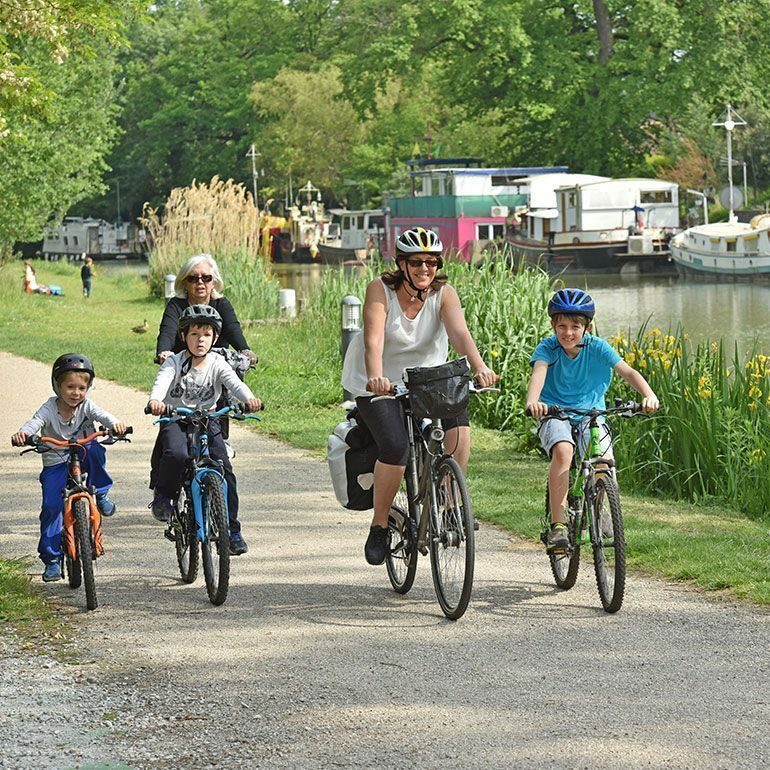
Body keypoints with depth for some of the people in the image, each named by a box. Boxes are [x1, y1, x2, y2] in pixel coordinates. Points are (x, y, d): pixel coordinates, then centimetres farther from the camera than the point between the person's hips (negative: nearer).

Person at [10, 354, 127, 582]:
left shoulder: (86, 406, -9)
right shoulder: (50, 409, -13)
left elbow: (102, 415, -26)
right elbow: (35, 422, -29)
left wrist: (116, 424, -50)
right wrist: (22, 434, -53)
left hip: (83, 459, 0)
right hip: (55, 464, 0)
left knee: (95, 450, -33)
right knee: (51, 506, -12)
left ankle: (100, 494, -12)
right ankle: (51, 559, -1)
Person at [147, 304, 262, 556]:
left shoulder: (217, 364, -1)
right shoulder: (175, 362, -6)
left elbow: (234, 383, -19)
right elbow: (162, 381, -25)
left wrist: (249, 399, -41)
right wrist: (155, 400, -49)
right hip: (175, 420, -2)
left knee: (224, 470, -10)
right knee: (176, 455, -34)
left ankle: (232, 530, 0)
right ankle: (163, 495, -5)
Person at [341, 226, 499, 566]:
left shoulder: (444, 294, -12)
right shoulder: (381, 290, -18)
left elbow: (460, 333, -28)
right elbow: (373, 339, -31)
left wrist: (479, 367, -47)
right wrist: (375, 377, -50)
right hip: (378, 383, -3)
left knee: (459, 428, -25)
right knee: (395, 446, -26)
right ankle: (379, 526, -6)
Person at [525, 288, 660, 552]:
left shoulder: (597, 348, -9)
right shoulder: (548, 348, -12)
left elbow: (627, 372, -20)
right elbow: (538, 373, -31)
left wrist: (649, 395, -40)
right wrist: (532, 401, -54)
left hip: (590, 414, 2)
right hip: (554, 415, -1)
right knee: (563, 450, -33)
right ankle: (557, 525, -31)